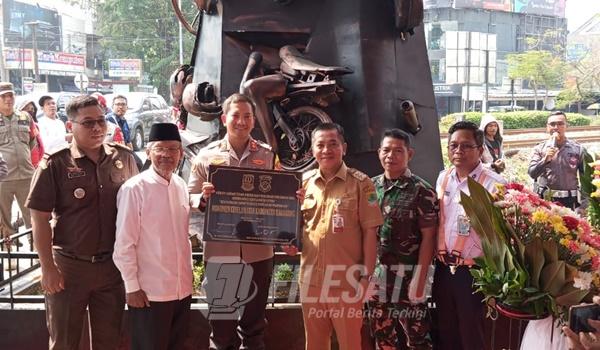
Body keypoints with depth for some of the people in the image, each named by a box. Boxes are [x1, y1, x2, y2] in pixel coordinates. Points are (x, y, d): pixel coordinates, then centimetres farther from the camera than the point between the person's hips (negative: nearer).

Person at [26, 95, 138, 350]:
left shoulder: (123, 158, 0)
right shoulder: (55, 164, -10)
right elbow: (40, 219, -8)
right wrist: (48, 268, -10)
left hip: (113, 264, 2)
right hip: (68, 266, -2)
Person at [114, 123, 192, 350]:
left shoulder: (182, 186, 5)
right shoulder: (134, 189, -14)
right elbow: (124, 244, -12)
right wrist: (132, 287, -11)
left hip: (183, 288, 6)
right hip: (149, 292, -6)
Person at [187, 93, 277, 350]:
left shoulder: (268, 155, 5)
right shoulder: (208, 154, 1)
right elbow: (190, 197, 3)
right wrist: (204, 197, -18)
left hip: (258, 251, 1)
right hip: (220, 251, -1)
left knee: (254, 323, 16)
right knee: (221, 323, 9)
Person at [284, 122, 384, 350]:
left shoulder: (360, 183, -5)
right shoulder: (304, 183, 8)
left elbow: (370, 231, -6)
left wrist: (366, 274, -9)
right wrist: (291, 241, -1)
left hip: (346, 279, -4)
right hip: (311, 277, 4)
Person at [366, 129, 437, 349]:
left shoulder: (421, 191, -7)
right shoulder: (371, 187, 7)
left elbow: (428, 237, -9)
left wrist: (420, 279, -13)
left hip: (407, 275, -5)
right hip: (375, 274, 5)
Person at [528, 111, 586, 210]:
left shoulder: (578, 149, 3)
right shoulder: (539, 148, 3)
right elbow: (532, 173, -6)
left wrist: (583, 206, -3)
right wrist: (545, 159, -20)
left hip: (569, 202, 0)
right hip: (544, 201, 0)